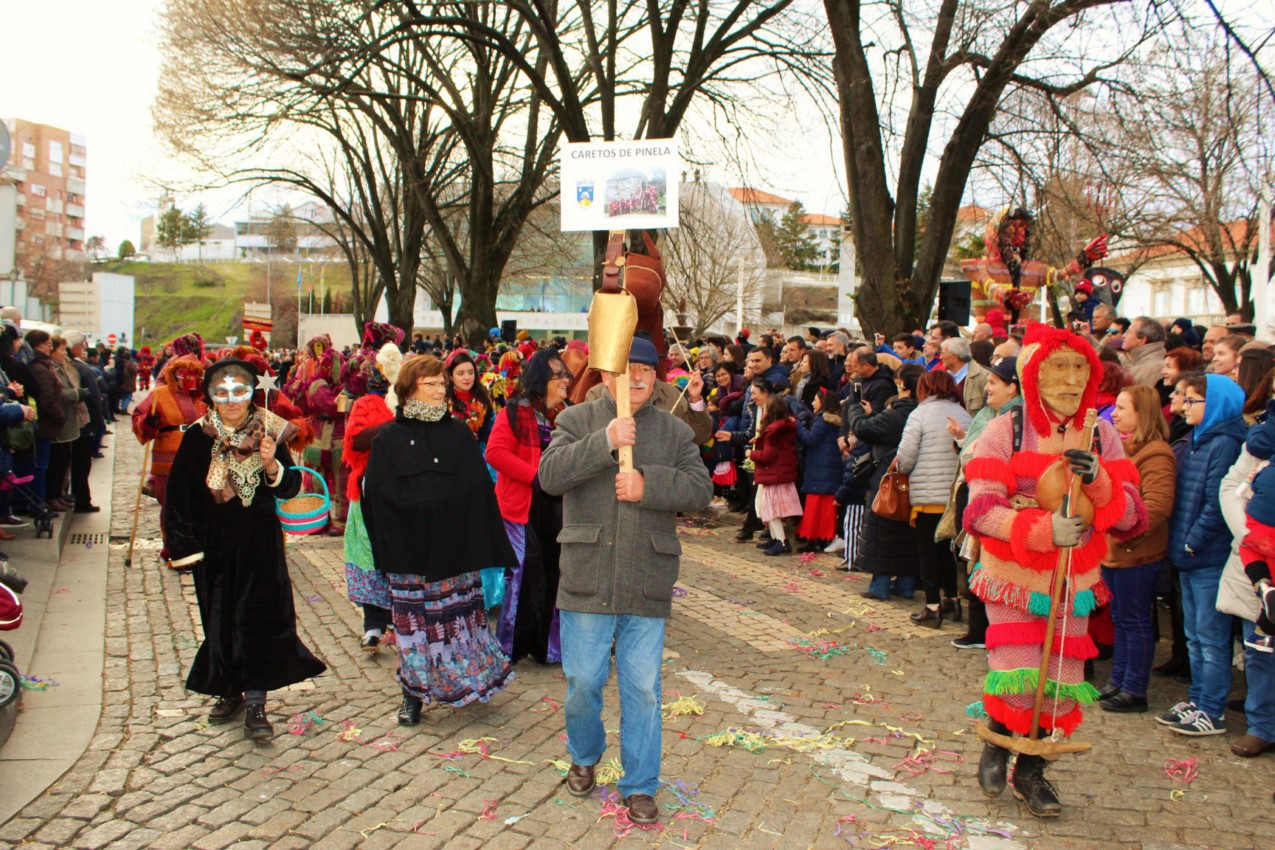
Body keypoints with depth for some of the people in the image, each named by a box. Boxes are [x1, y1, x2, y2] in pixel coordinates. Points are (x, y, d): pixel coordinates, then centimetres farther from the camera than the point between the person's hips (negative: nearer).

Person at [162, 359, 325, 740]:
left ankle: (255, 704, 1)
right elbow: (178, 495, 0)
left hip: (260, 543, -1)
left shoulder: (268, 433, -4)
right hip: (214, 544, 1)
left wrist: (271, 465, -21)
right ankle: (229, 692, 28)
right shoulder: (198, 437, -5)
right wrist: (183, 546, -3)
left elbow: (290, 488, -1)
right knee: (220, 620, 11)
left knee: (260, 620, -4)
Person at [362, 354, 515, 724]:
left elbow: (479, 488, 2)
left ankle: (467, 680, 22)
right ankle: (414, 694, 16)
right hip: (411, 551, -1)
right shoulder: (389, 439, 3)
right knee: (415, 622, 3)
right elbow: (379, 498, -1)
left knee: (458, 618, 6)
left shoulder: (459, 433, 7)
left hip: (456, 548, 1)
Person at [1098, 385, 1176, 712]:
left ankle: (1134, 690, 8)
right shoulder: (1120, 446, 16)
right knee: (1120, 619, 17)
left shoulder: (1155, 454, -16)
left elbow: (1157, 505, -25)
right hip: (1113, 550, 9)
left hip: (1137, 553, -9)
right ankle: (1117, 682, 27)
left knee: (1135, 621, 0)